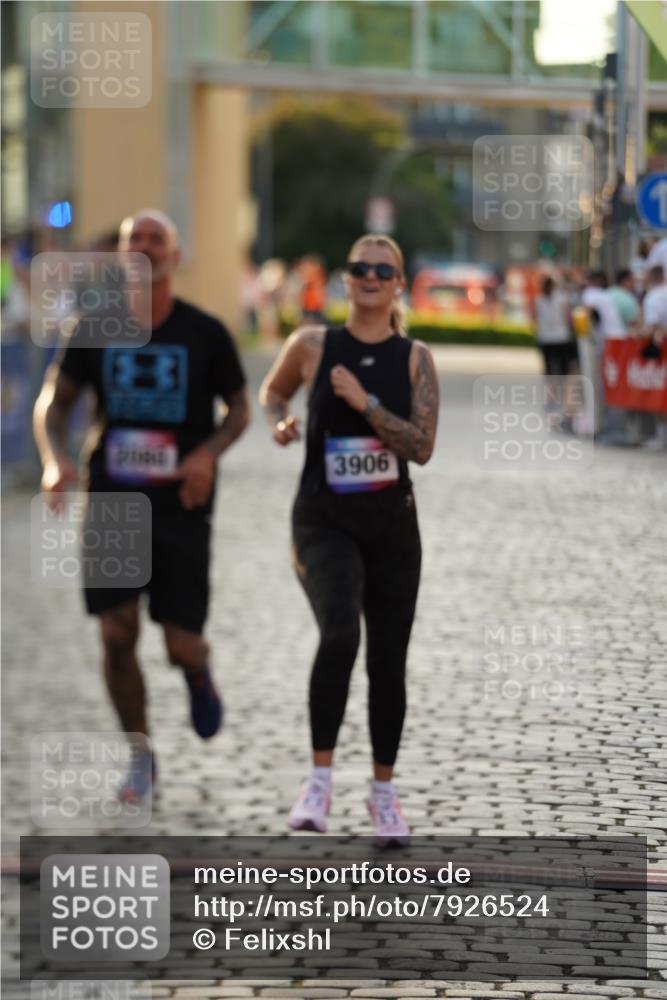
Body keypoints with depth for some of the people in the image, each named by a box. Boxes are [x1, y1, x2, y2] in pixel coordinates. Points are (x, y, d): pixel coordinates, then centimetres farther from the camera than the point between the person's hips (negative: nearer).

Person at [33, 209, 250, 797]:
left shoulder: (205, 334, -3)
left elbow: (240, 409, 6)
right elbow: (54, 401, 8)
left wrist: (209, 452, -13)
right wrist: (55, 459, -10)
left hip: (182, 506, -1)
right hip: (111, 501, 1)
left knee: (182, 646, -5)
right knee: (117, 634, -5)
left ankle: (199, 675, 35)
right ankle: (141, 758, 14)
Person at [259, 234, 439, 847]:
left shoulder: (415, 358, 0)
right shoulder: (313, 346, -1)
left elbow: (423, 447, -9)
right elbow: (272, 392, 19)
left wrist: (365, 402, -18)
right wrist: (280, 423, -2)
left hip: (392, 525, 2)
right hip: (325, 522, -2)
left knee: (388, 662, 9)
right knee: (339, 636, -27)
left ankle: (384, 790, 27)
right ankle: (320, 778, -18)